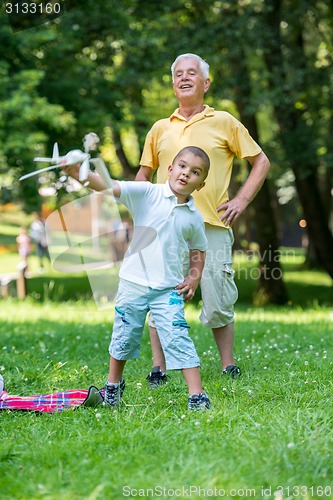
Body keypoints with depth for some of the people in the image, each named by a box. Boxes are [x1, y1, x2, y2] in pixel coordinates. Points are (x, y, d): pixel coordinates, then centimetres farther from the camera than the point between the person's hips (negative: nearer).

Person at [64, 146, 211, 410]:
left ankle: (198, 396, -3)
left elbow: (198, 250, 20)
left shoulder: (194, 218, 3)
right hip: (134, 282, -1)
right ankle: (113, 385, 36)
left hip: (169, 289, 1)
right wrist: (79, 173, -33)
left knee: (178, 339, -9)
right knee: (124, 337, 13)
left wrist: (195, 277, 6)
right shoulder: (147, 193, -7)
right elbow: (108, 187, -17)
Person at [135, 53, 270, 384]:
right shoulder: (160, 129, 15)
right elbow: (144, 173, 24)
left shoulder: (224, 123, 7)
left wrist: (242, 200, 3)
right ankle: (158, 368, 8)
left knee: (218, 301, 0)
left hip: (212, 225, -2)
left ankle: (228, 366, 14)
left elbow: (261, 162, 12)